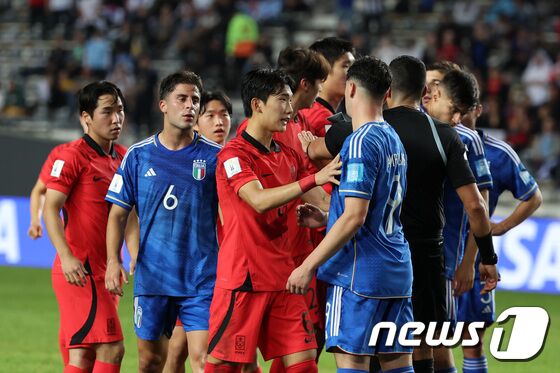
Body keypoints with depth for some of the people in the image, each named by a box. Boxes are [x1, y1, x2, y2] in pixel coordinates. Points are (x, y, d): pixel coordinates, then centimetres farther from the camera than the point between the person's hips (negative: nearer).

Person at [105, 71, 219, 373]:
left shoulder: (214, 156, 0)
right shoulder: (138, 156, 4)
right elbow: (118, 214, 7)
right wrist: (113, 260, -6)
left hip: (202, 280, -2)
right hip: (151, 277, 2)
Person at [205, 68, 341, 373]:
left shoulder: (288, 156, 14)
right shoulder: (234, 153, -9)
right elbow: (260, 200, -24)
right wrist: (314, 179, -30)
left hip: (282, 277, 7)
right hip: (243, 278, -7)